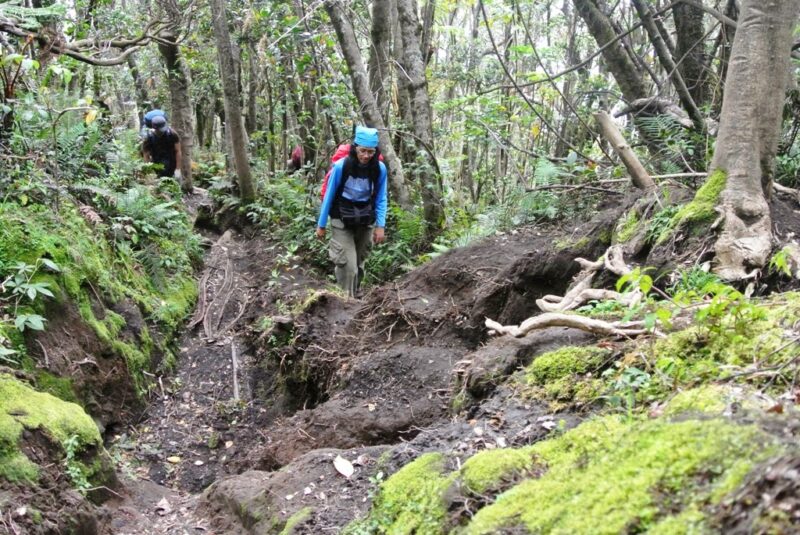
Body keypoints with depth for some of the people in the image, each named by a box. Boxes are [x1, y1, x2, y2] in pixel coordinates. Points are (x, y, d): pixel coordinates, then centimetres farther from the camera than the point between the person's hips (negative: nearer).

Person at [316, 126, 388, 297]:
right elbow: (329, 196, -9)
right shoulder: (341, 166, -20)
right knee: (348, 265, -12)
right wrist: (321, 225, -2)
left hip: (366, 222, 3)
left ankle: (354, 296, 33)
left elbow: (381, 198, -2)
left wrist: (380, 226, -10)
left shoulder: (380, 169, -13)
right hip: (342, 221, -3)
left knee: (359, 263, 15)